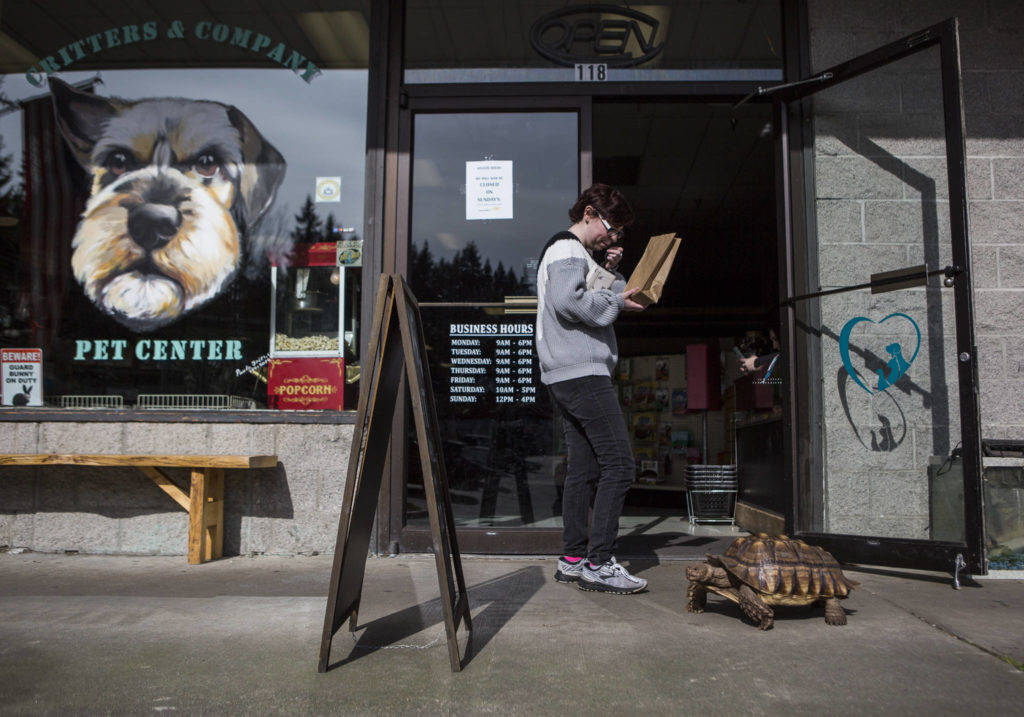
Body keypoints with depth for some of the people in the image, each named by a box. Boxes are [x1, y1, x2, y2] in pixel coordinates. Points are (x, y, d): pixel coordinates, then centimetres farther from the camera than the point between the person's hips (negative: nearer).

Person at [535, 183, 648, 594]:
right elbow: (568, 300, -25)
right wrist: (615, 301, -13)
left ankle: (573, 559, 15)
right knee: (618, 464, -10)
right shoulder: (567, 249, -7)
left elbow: (596, 301, 27)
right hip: (582, 374, -11)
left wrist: (611, 273, 11)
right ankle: (598, 564, -9)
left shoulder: (576, 254, 27)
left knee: (583, 468, 10)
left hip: (565, 376, 11)